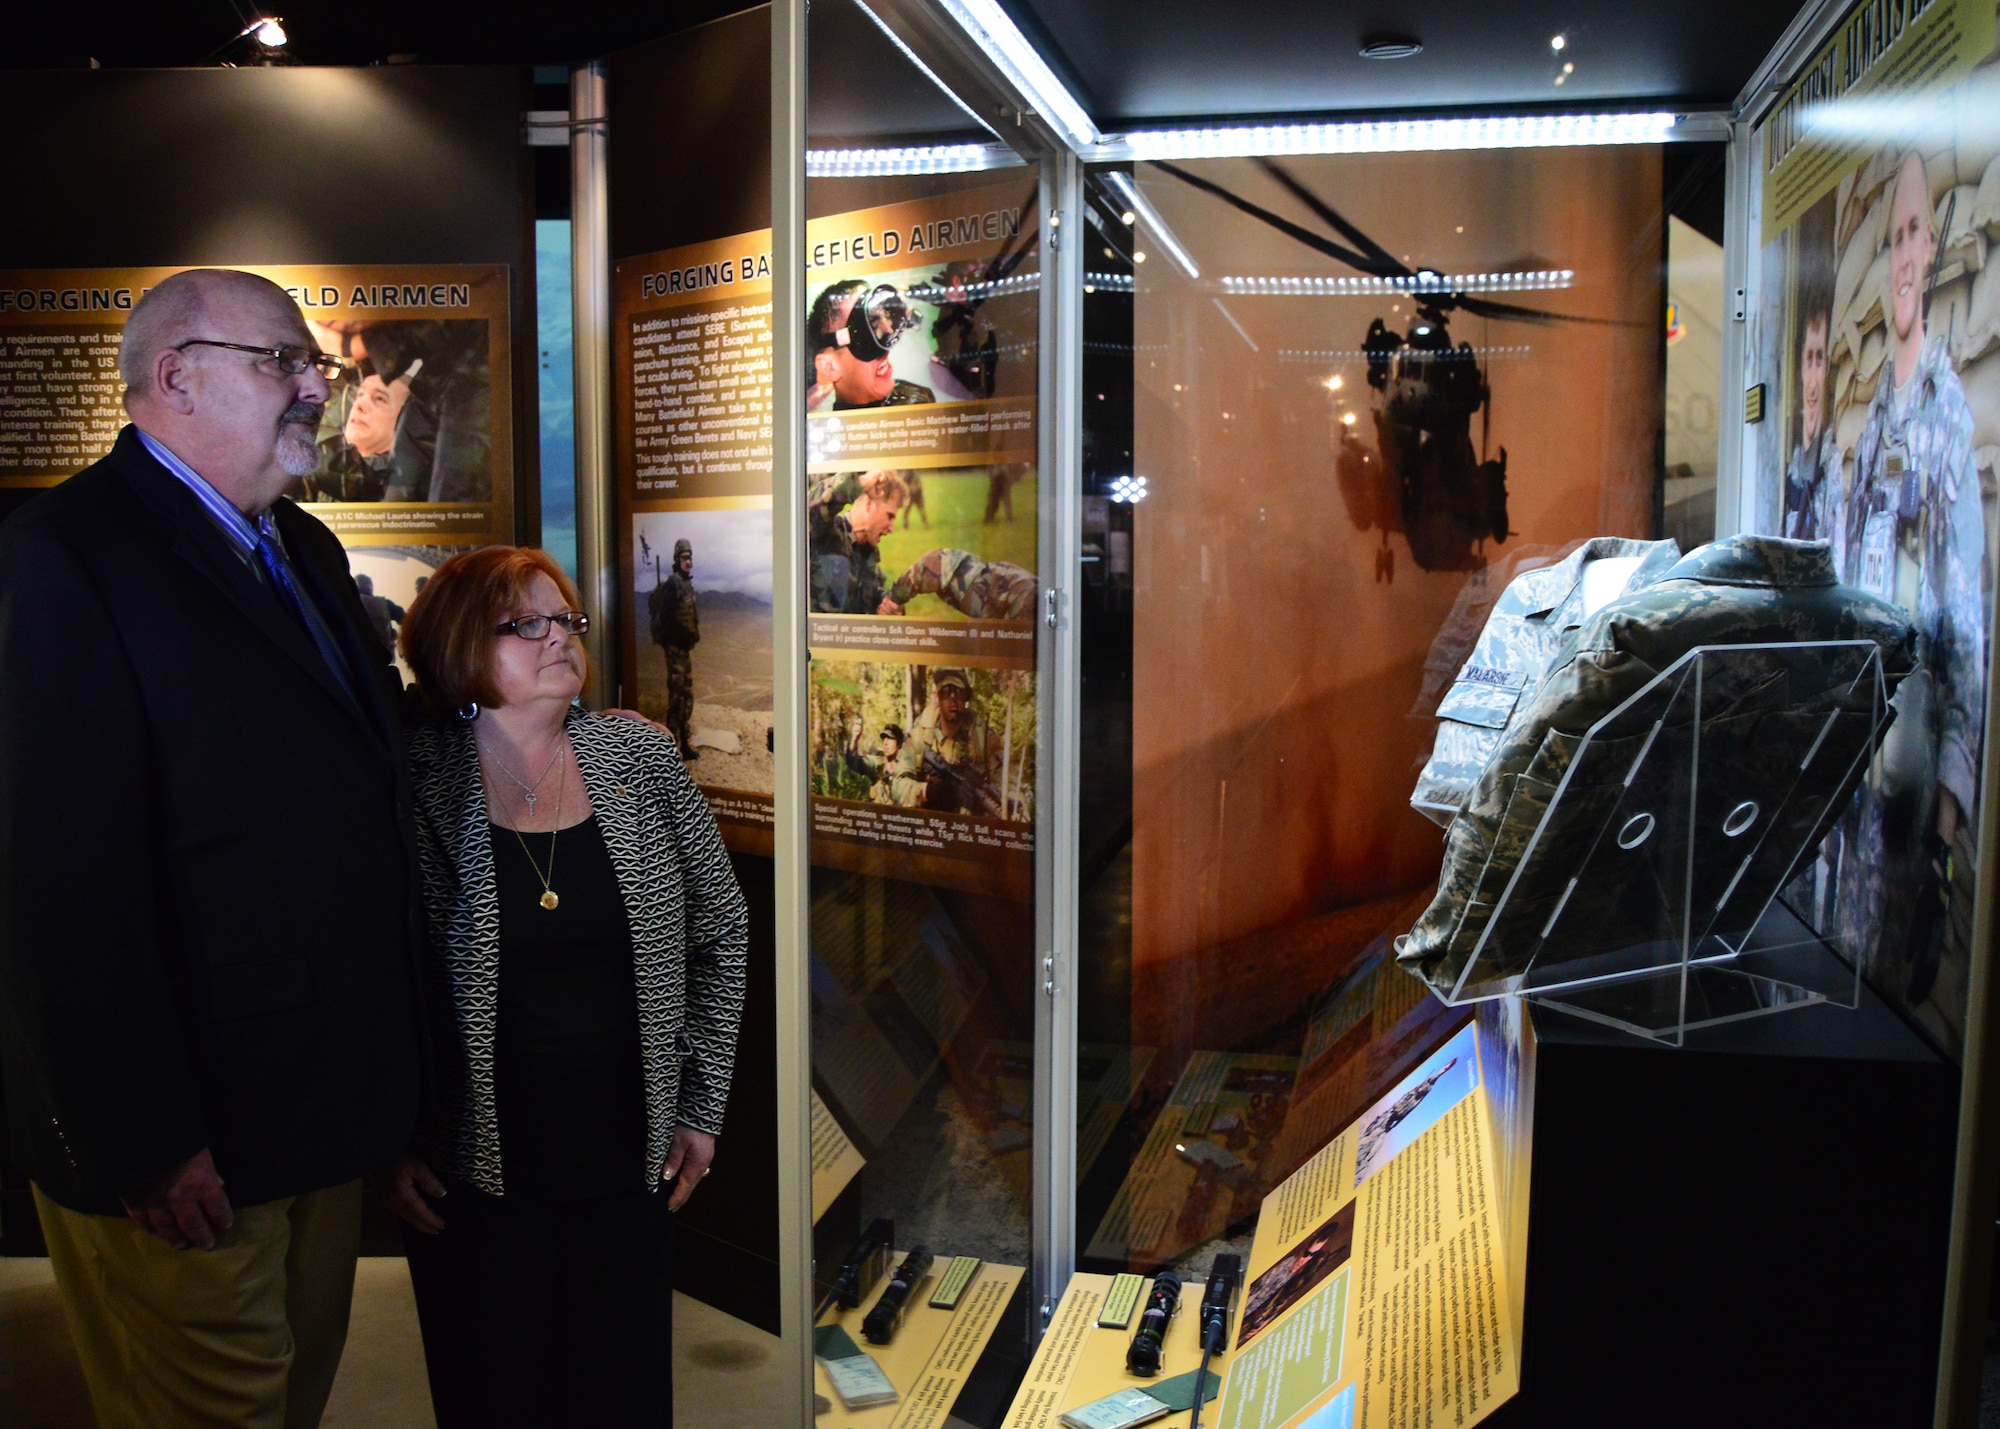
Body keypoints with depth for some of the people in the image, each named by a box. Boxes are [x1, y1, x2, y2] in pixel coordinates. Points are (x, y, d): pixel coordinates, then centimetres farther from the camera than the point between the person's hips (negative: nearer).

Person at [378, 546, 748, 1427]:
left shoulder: (639, 760, 1)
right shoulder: (416, 785, -8)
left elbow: (719, 931, 8)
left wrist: (699, 1106, 7)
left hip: (630, 1162, 3)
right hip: (474, 1177, -2)